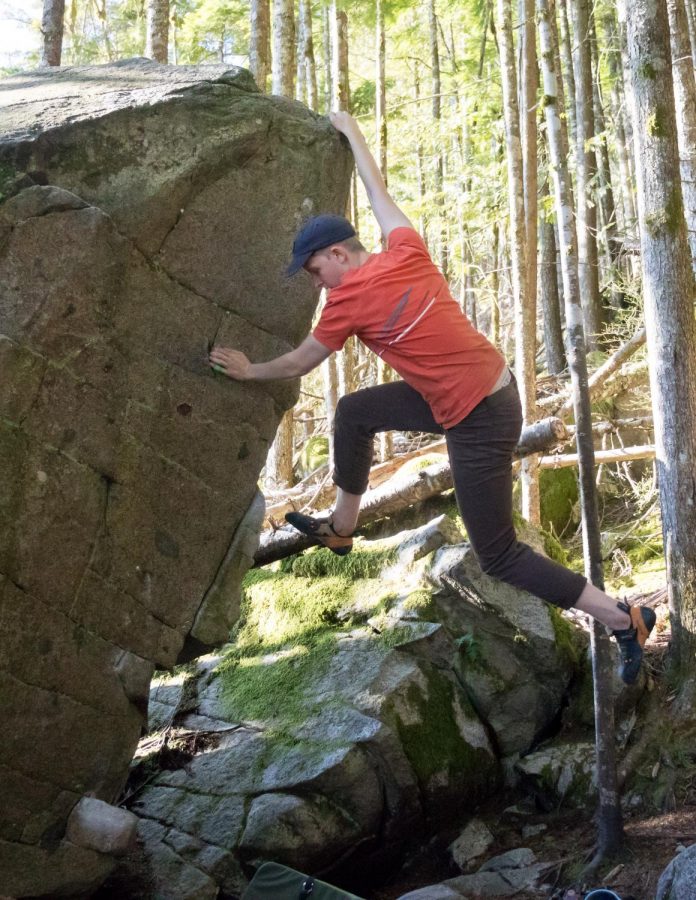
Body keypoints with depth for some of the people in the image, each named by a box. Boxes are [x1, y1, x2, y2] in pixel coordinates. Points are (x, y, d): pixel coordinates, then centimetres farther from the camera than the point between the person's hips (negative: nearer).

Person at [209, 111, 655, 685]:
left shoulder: (348, 300, -16)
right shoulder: (407, 252, -1)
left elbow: (297, 365, 2)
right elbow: (379, 193, 19)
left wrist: (249, 371, 20)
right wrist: (351, 132, 32)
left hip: (479, 423, -9)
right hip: (492, 384, 9)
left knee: (499, 558, 2)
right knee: (354, 412, 17)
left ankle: (623, 620, 5)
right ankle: (341, 529, 33)